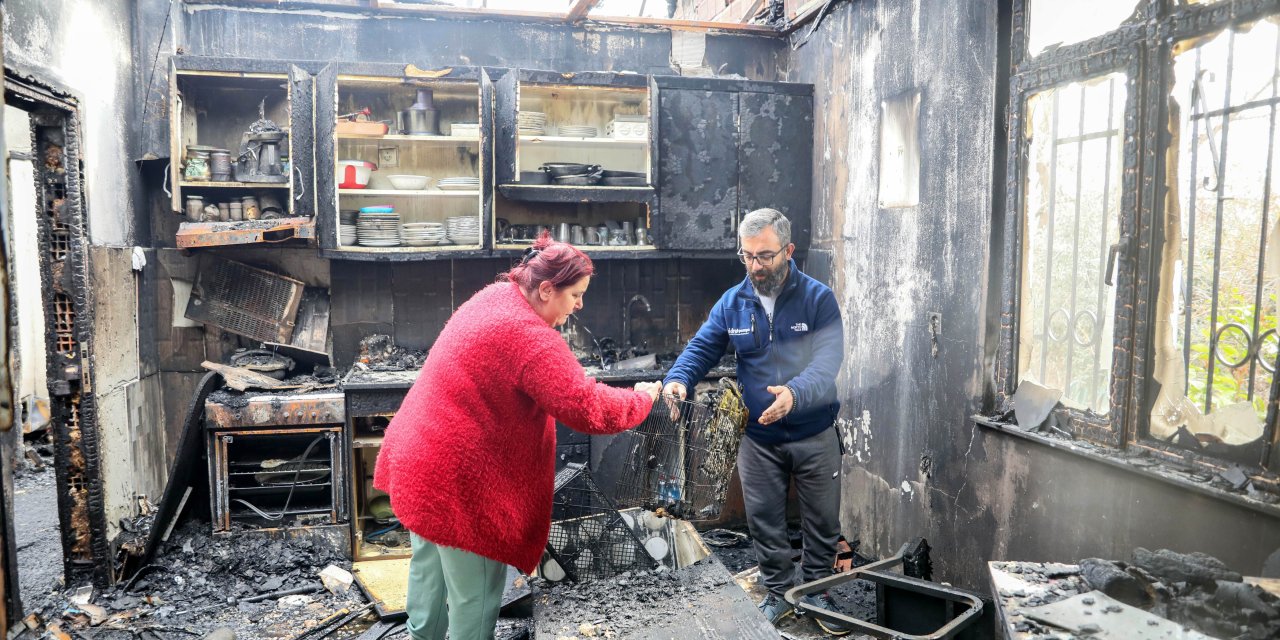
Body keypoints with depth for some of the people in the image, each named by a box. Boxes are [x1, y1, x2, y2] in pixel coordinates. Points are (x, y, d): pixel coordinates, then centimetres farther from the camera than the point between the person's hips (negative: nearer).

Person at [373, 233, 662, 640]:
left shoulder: (497, 296, 3)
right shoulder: (530, 339, -26)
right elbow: (588, 409, -28)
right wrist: (642, 398, -11)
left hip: (421, 458, 10)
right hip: (456, 477, -10)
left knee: (430, 564, 28)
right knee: (474, 593, 6)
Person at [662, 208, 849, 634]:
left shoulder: (818, 299, -14)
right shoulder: (732, 304, -3)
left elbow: (825, 366, -25)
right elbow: (701, 349, -3)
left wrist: (794, 393, -45)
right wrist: (678, 379, -25)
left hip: (814, 435, -2)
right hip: (757, 437, 2)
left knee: (822, 519, 14)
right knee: (764, 521, 13)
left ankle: (817, 590, 37)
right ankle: (779, 592, 35)